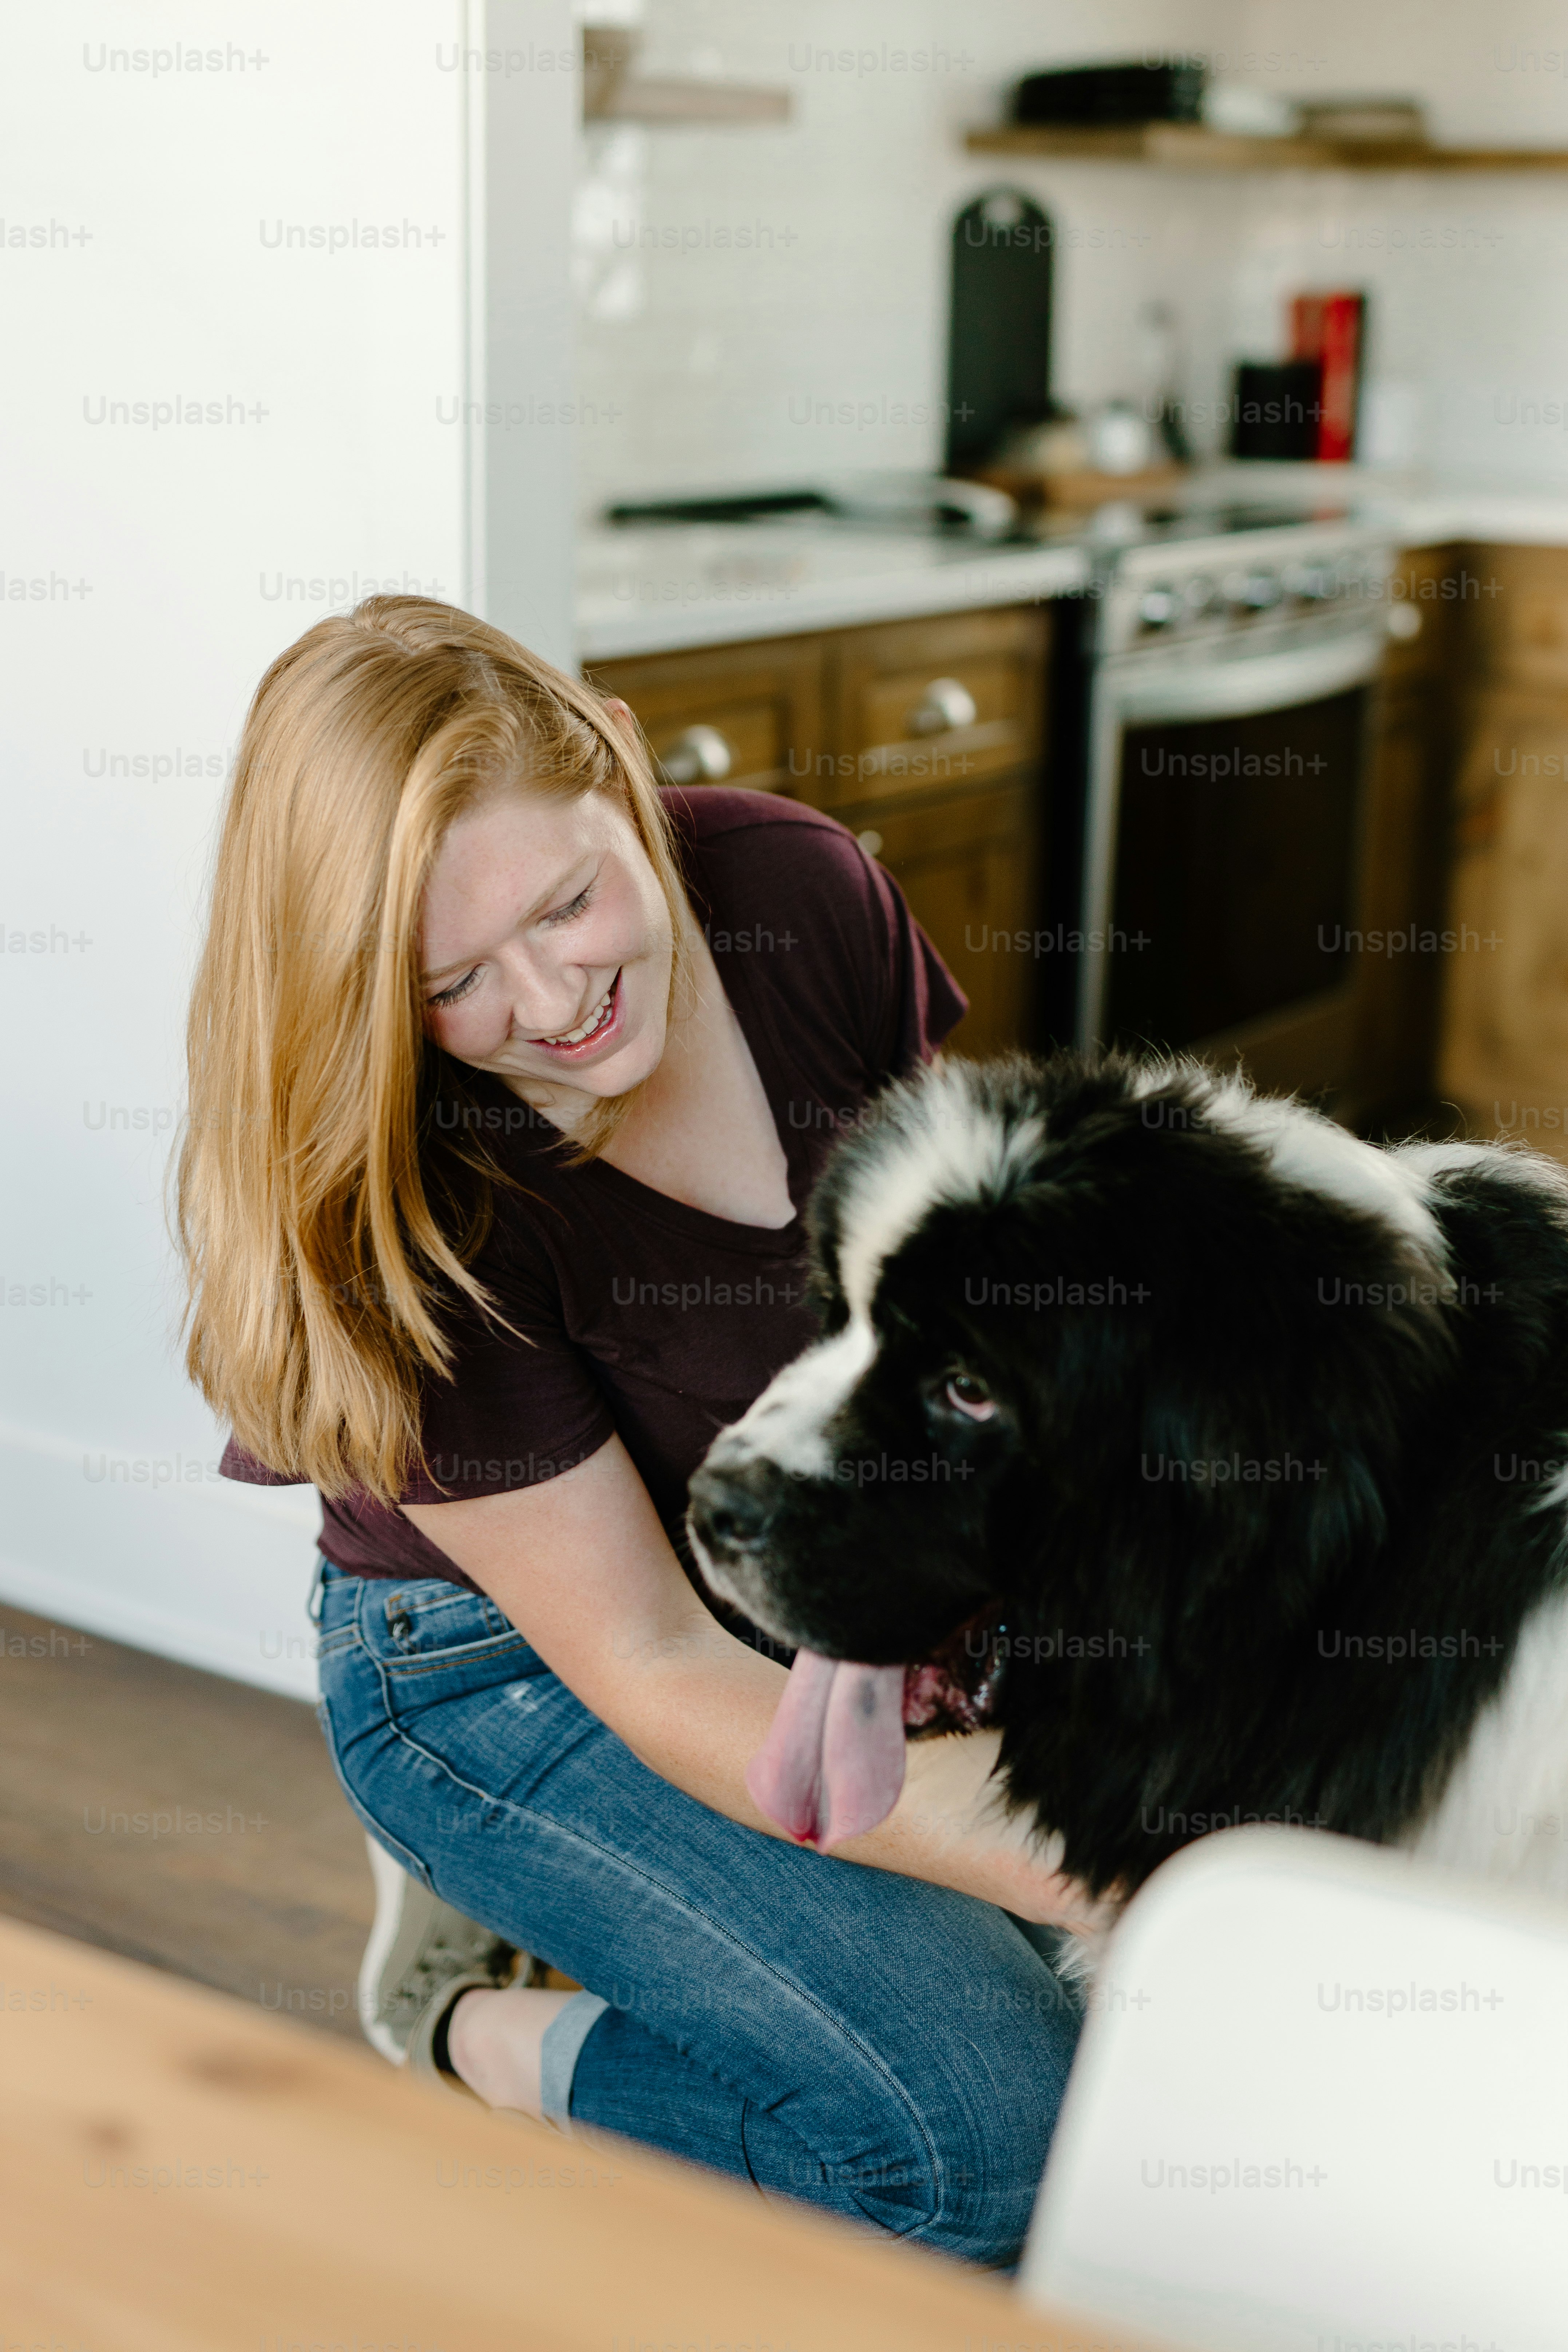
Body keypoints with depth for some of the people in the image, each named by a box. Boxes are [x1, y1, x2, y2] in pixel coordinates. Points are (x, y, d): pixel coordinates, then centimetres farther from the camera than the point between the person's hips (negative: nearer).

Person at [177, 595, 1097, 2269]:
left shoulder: (797, 889, -16)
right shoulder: (407, 1210, -28)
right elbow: (651, 1669, -25)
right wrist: (1049, 1859, -34)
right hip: (514, 1663, -6)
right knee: (998, 2139, -21)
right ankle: (473, 2037, 2)